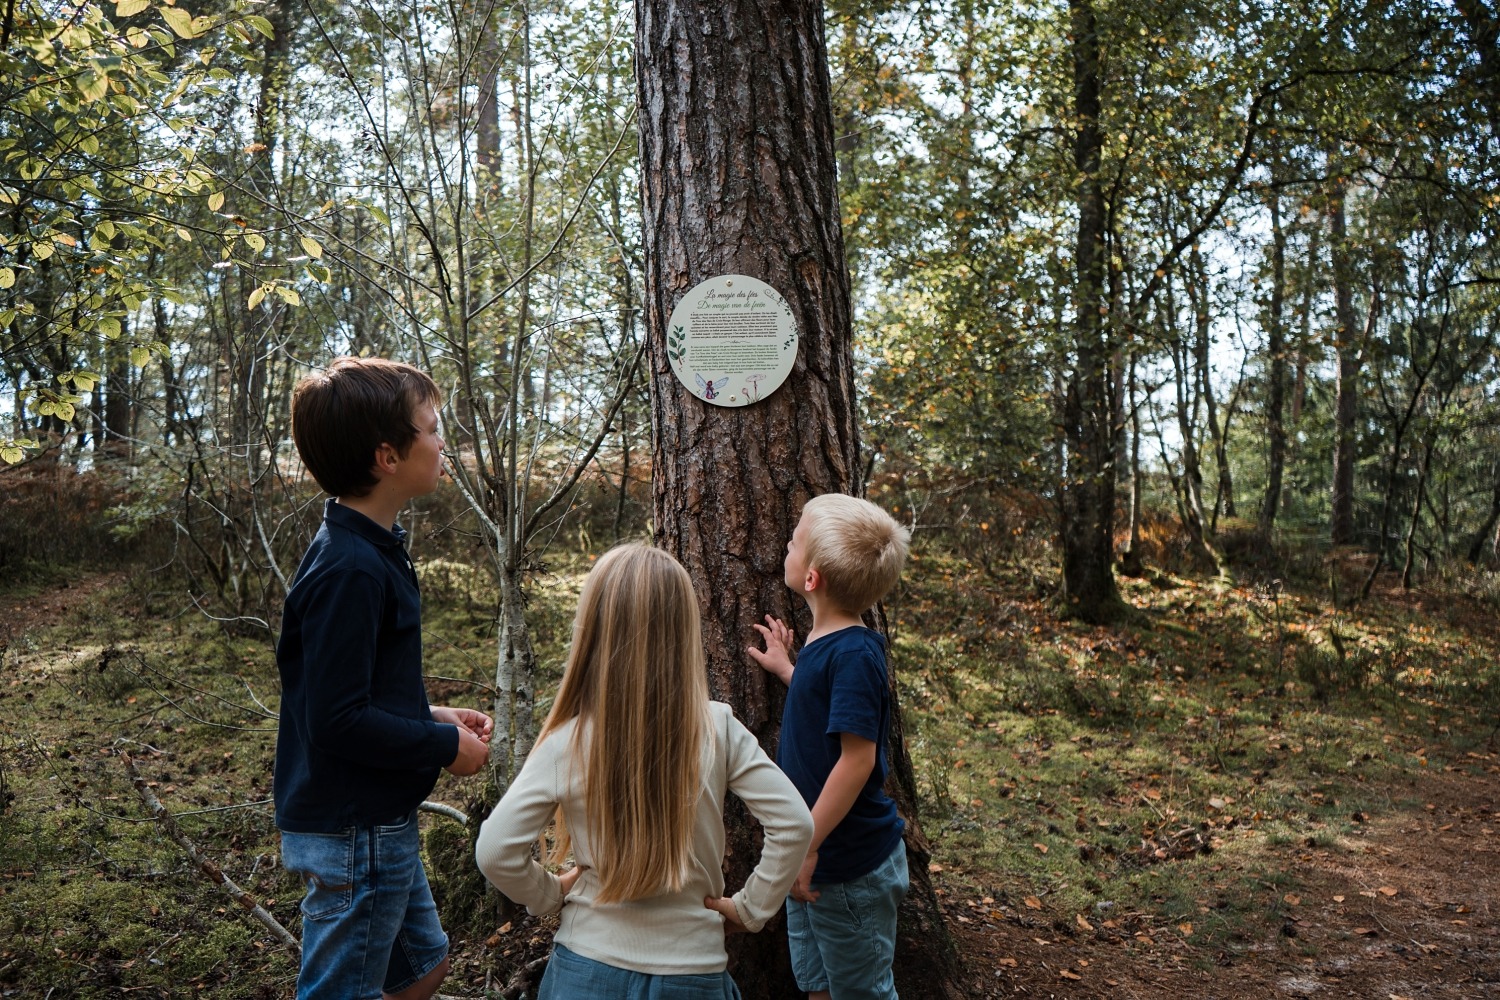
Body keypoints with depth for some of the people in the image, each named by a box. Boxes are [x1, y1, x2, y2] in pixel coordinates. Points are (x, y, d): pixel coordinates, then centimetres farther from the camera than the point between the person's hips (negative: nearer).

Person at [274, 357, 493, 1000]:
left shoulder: (371, 551, 7)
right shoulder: (349, 571, -25)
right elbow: (337, 720, -26)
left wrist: (434, 717, 7)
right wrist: (447, 745, -15)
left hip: (381, 826, 10)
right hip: (353, 833, -10)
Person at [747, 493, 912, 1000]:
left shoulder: (854, 653, -25)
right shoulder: (827, 644, 2)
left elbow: (858, 756, -28)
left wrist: (808, 844, -25)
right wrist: (787, 669, 18)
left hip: (850, 865, -9)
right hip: (816, 859, 9)